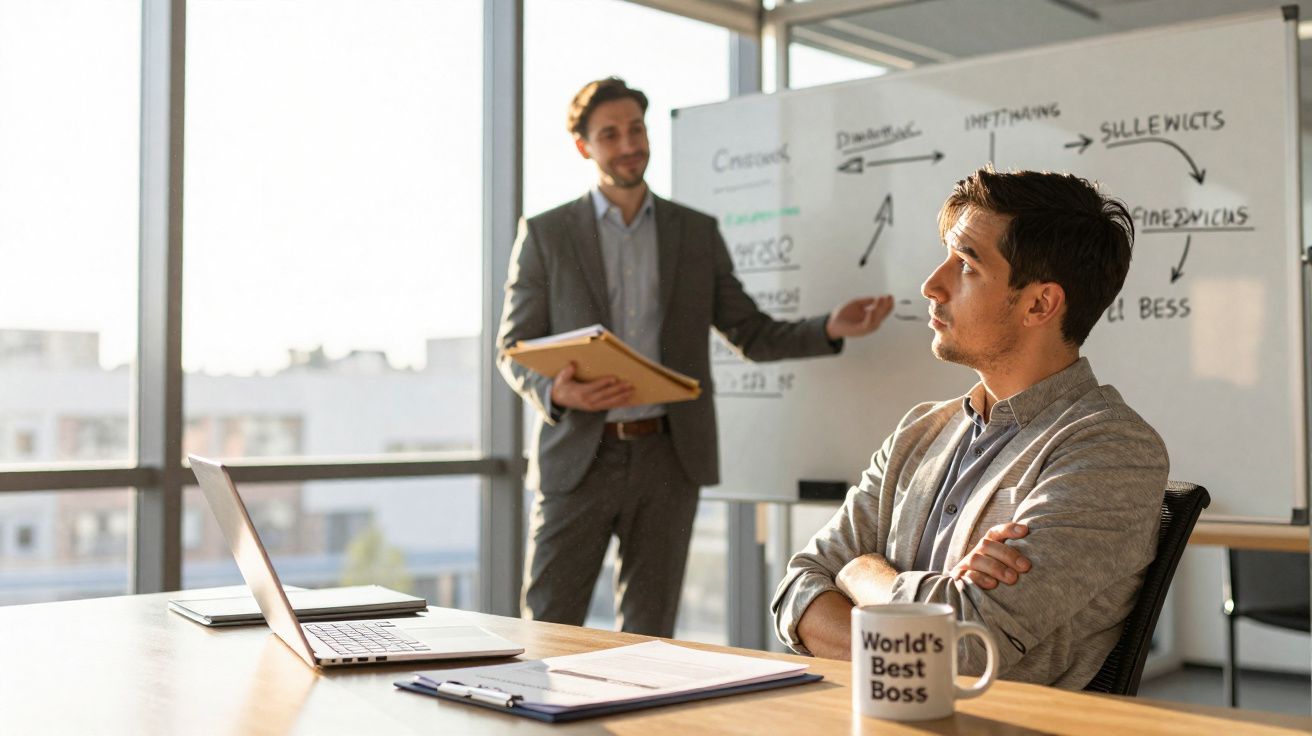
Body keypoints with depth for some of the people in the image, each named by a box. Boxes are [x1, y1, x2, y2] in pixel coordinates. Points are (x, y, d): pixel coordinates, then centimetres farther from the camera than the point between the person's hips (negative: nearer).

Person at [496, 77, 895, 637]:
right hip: (577, 456, -1)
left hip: (668, 459, 2)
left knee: (649, 636, 7)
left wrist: (831, 328, -6)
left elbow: (754, 334, 12)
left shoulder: (698, 233, 10)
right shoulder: (544, 235, 5)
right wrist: (556, 392, -18)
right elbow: (512, 348, 4)